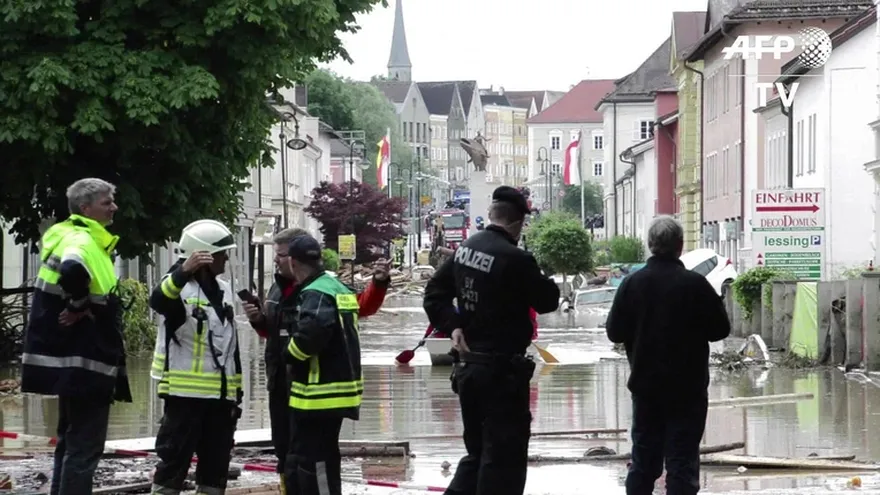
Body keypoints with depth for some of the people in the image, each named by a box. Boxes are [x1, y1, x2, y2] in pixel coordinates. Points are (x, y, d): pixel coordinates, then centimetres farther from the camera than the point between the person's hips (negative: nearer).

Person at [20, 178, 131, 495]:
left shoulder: (83, 239, 16)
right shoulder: (80, 241, -16)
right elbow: (72, 271, -39)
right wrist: (77, 306, -23)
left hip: (74, 361, 11)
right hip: (83, 362, -10)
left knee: (71, 442, 16)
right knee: (85, 445, -7)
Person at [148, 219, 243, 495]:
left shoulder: (224, 291, 15)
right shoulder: (179, 286, -8)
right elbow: (158, 301, -34)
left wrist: (237, 391, 18)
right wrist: (184, 271, -51)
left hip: (220, 395, 7)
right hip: (186, 392, -7)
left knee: (216, 463, 11)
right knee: (174, 460, -5)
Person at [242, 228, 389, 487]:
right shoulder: (278, 287, 10)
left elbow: (363, 305, -23)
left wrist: (379, 283, -40)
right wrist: (258, 320, 2)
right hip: (280, 383, 8)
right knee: (284, 448, 17)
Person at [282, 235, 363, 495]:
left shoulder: (315, 294, -17)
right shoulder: (338, 288, 16)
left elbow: (312, 331, -35)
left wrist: (293, 353, -16)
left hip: (320, 394, -11)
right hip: (337, 390, 11)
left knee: (314, 463, -7)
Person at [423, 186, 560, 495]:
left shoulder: (465, 249, 6)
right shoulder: (515, 258, -18)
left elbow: (434, 294, 10)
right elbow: (548, 301, -9)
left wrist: (452, 325, 1)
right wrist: (541, 280, 9)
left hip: (469, 364, 8)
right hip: (502, 369, -8)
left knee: (478, 451, 19)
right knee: (505, 454, -1)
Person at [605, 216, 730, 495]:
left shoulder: (632, 283, -5)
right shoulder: (695, 284, -13)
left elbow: (614, 332, -2)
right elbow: (720, 329, -6)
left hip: (645, 385, 3)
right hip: (688, 388, -3)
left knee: (643, 460, 13)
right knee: (682, 461, 0)